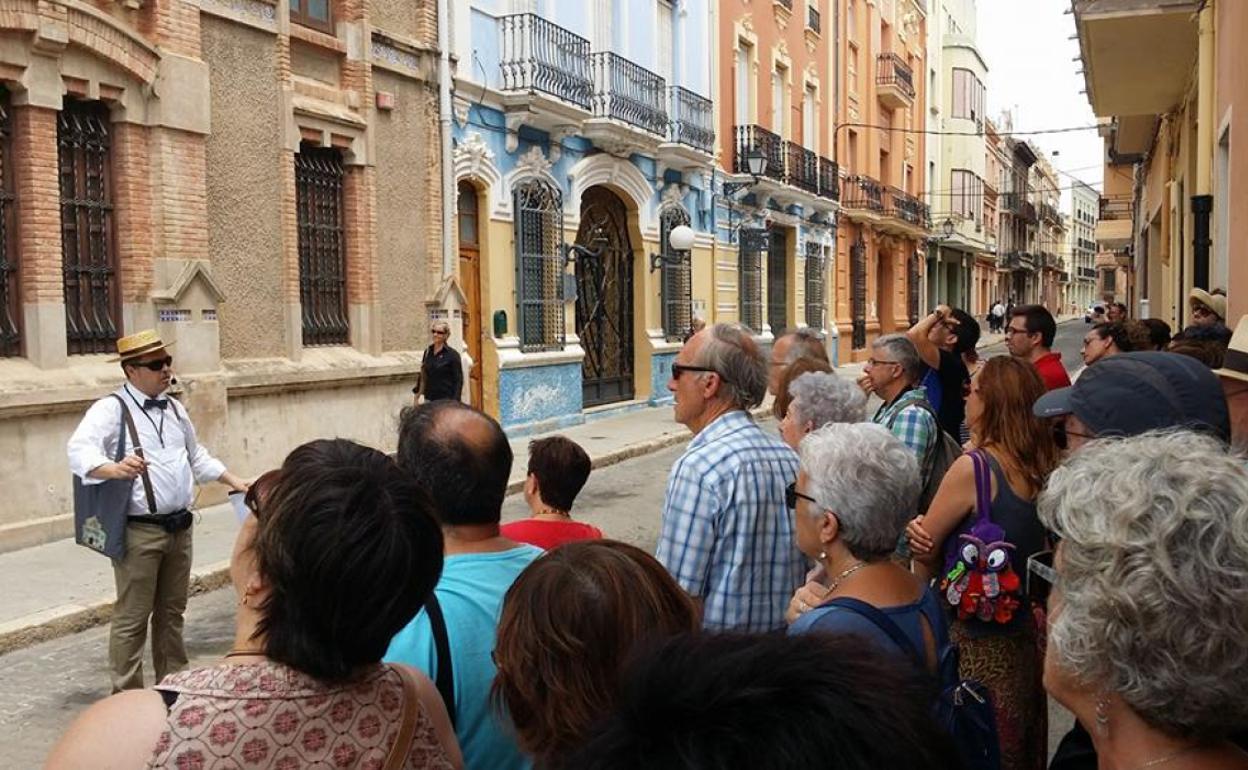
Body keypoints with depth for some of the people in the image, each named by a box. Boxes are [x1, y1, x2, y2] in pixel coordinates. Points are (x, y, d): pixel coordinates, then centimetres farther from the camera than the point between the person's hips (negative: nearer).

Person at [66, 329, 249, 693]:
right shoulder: (111, 409, -9)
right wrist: (114, 468, -45)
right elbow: (80, 450, -25)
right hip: (139, 531, -7)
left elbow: (197, 456, 26)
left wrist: (233, 481, 18)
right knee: (132, 617, -1)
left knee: (172, 611, 17)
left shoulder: (174, 408, 14)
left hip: (180, 527, 7)